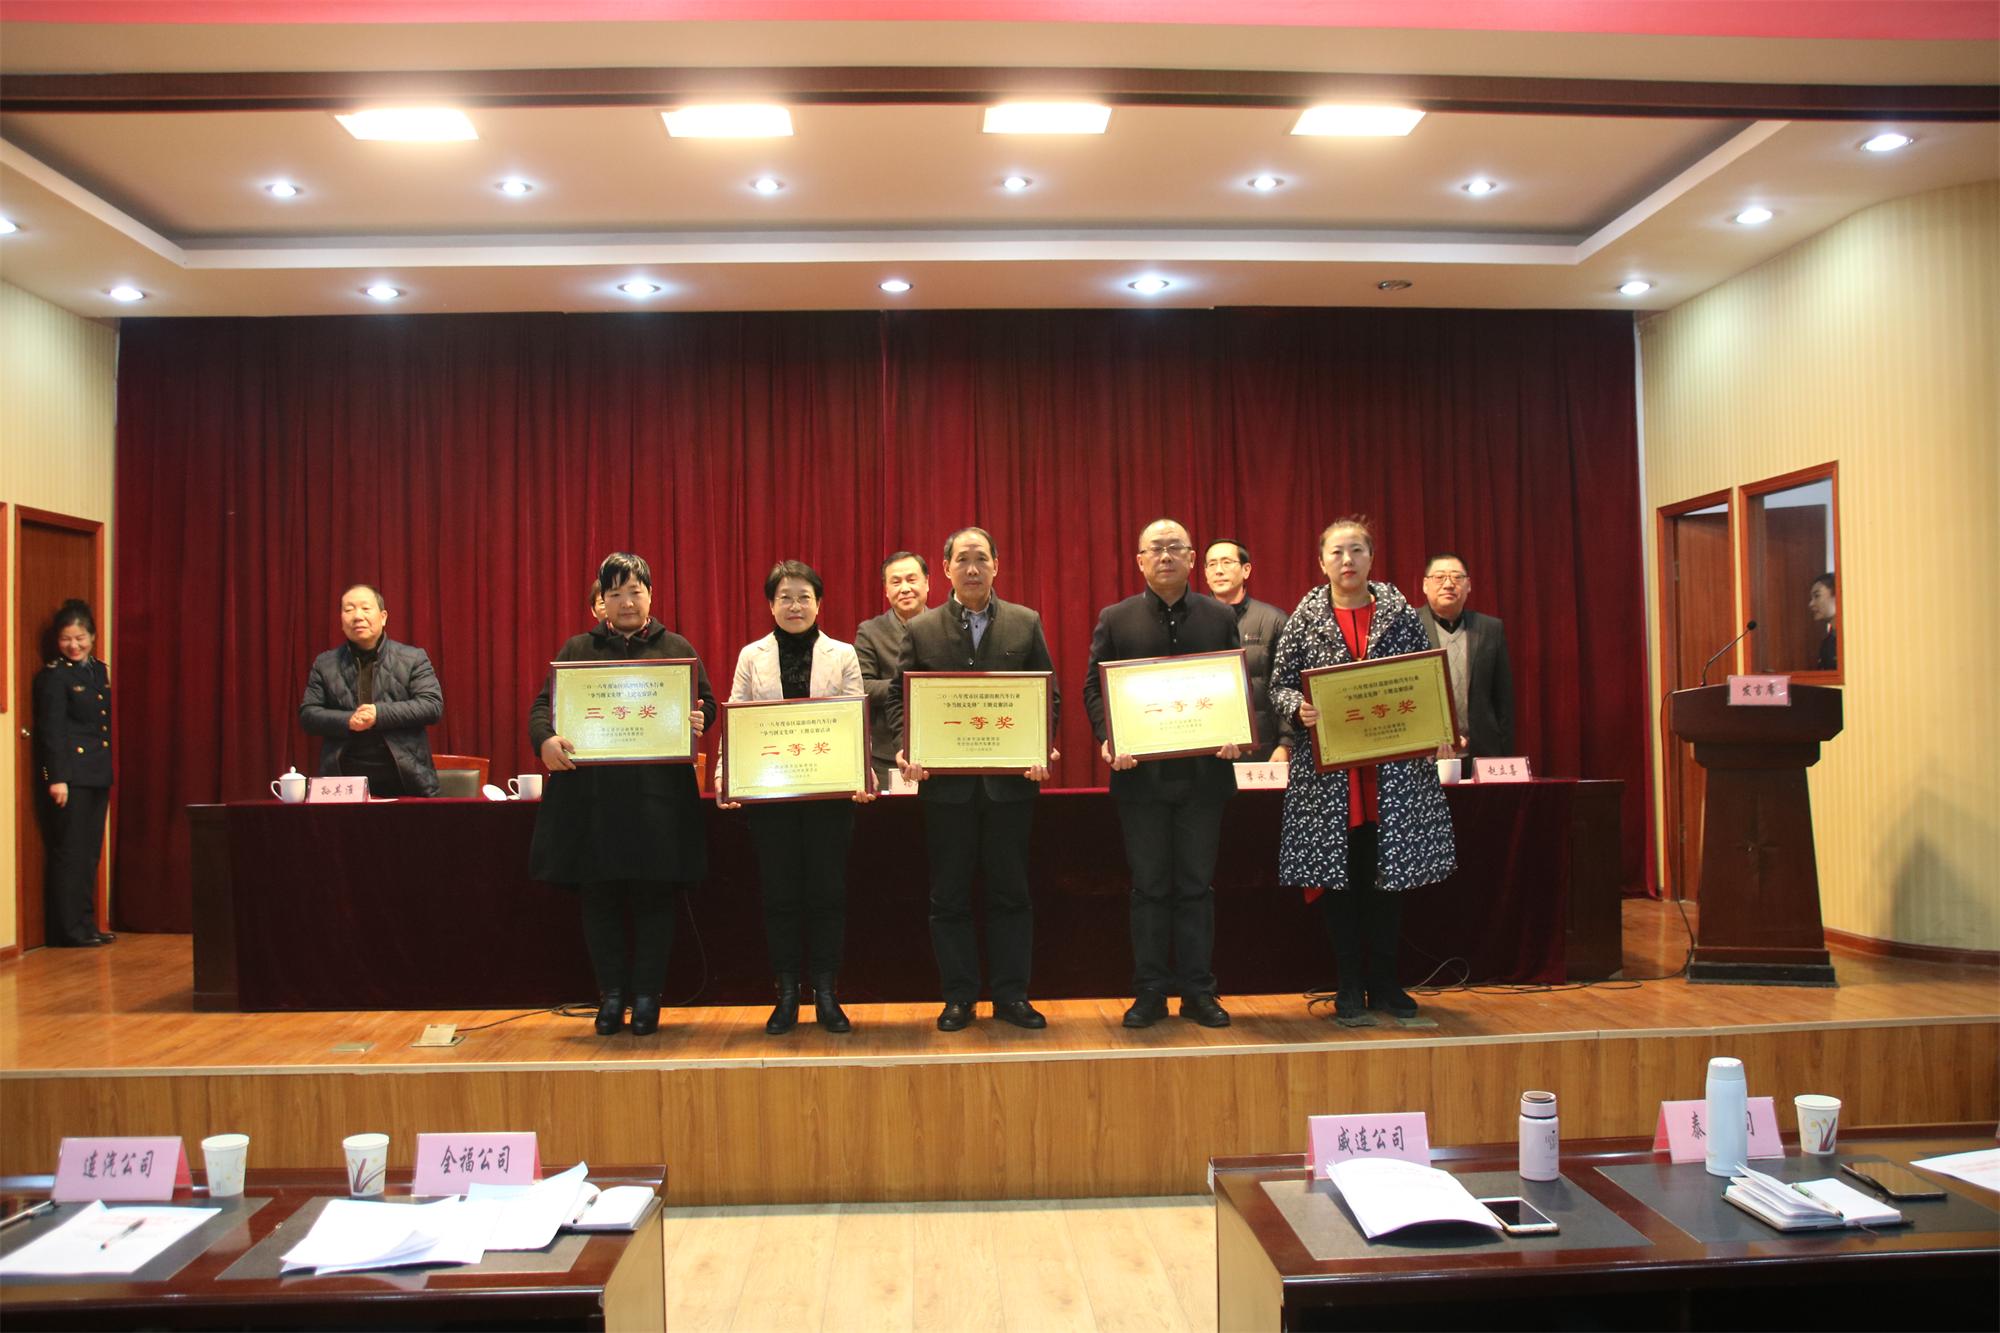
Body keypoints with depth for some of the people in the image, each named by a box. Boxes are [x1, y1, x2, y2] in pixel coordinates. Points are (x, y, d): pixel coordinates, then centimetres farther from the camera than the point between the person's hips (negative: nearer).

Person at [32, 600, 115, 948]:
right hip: (70, 776, -7)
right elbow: (51, 731, -13)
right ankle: (67, 930, 1)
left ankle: (86, 925, 17)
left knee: (90, 853, 11)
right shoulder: (53, 676, -7)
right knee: (69, 853, -4)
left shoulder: (99, 670, 15)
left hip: (98, 775, 8)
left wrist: (107, 770, 16)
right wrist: (57, 778, -18)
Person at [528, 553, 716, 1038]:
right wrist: (546, 740, -16)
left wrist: (698, 720, -15)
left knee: (653, 896, 2)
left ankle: (647, 996, 14)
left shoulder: (677, 649, 11)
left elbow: (706, 703, 10)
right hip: (589, 794, 1)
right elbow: (543, 704, 6)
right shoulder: (578, 649, 13)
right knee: (598, 897, 4)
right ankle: (611, 994, 17)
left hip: (657, 794, -1)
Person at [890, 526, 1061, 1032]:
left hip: (1010, 781, 0)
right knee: (949, 895, 6)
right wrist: (907, 747, -13)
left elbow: (1049, 695, 5)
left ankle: (1011, 995, 16)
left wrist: (1042, 747, -11)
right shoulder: (921, 629, 5)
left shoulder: (1026, 624, 5)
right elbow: (899, 696, 4)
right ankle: (958, 998, 16)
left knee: (1010, 892, 6)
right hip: (946, 782, 0)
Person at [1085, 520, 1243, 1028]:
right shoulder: (1115, 619, 5)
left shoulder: (1221, 617, 8)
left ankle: (1198, 991, 14)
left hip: (1204, 771, 1)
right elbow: (1094, 687, 3)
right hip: (1141, 772, -1)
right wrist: (1106, 739, -15)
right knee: (1149, 887, 5)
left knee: (1196, 885, 6)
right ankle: (1150, 992, 12)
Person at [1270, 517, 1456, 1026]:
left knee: (1390, 871, 6)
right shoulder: (1305, 619, 3)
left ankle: (1384, 981, 19)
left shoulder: (1401, 615, 6)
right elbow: (1279, 686, 4)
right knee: (1338, 874, 2)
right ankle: (1350, 987, 13)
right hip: (1328, 770, -1)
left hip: (1395, 768, 1)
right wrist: (1299, 707, -16)